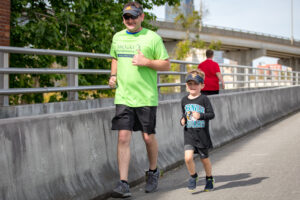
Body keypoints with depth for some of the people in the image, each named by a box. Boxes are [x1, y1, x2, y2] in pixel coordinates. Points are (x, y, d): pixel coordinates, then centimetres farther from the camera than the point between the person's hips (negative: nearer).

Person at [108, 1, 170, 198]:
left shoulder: (153, 37, -1)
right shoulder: (118, 37, 13)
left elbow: (166, 64, 1)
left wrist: (147, 62, -15)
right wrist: (113, 75, 11)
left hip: (146, 97, -3)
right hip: (123, 96, 3)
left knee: (148, 137, 6)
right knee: (123, 136, -6)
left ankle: (153, 171, 33)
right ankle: (123, 183, -6)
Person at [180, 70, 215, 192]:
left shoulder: (204, 99, -8)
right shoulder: (184, 100, 6)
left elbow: (211, 114, -11)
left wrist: (200, 116, -27)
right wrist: (182, 120, 0)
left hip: (202, 134, -2)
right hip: (189, 134, 3)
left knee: (204, 158, 11)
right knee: (188, 157, -15)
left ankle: (209, 179, 35)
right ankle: (193, 176, 11)